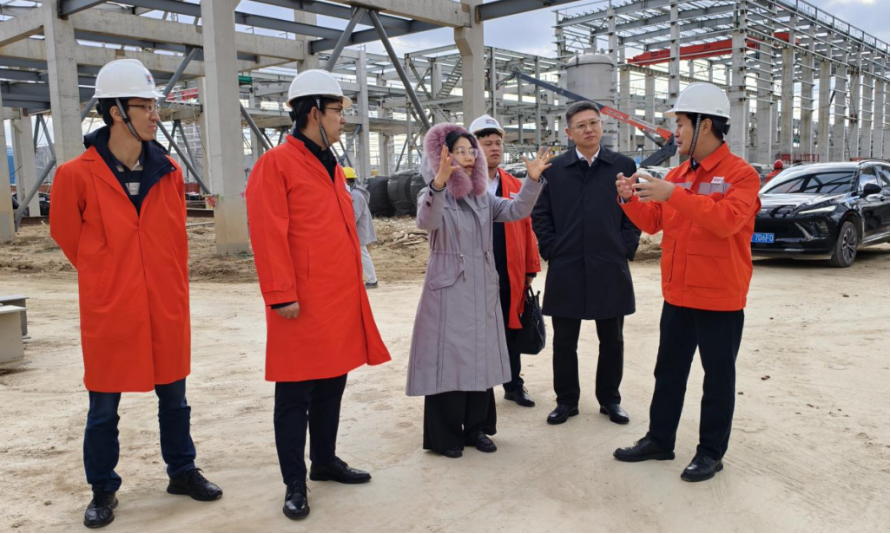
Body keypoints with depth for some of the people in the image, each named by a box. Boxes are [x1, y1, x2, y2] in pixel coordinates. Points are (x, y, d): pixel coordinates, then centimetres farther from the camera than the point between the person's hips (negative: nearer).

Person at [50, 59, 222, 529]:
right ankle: (103, 490, 26)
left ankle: (182, 471, 31)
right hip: (109, 313, -3)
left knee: (174, 397, 14)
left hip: (166, 309, 3)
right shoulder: (77, 175, -10)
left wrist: (172, 286, 13)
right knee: (104, 406, 9)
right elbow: (66, 234, 5)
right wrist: (109, 280, 10)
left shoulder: (168, 171, 2)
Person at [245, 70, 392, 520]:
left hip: (341, 299, 8)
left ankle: (325, 461, 32)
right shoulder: (275, 164, -9)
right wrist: (281, 295, -18)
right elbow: (269, 236, -15)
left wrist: (353, 287, 18)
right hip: (303, 304, -8)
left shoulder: (331, 167, 16)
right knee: (295, 395, 3)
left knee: (332, 386, 17)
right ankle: (295, 484, 14)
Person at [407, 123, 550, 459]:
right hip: (448, 289, -5)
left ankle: (477, 428, 23)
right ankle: (444, 436, 9)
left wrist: (533, 180, -19)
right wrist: (438, 182, -45)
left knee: (481, 357, 10)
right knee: (449, 358, -2)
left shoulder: (483, 196, 11)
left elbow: (516, 211, -3)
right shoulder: (433, 195, -6)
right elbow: (426, 222, -29)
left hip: (482, 288, 6)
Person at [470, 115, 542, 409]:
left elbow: (526, 228, 6)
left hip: (510, 275, 4)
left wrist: (531, 269, 4)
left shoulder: (515, 185, 8)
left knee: (511, 332, 15)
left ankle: (514, 386, 30)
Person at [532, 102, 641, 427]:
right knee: (564, 340, 7)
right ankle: (567, 401, 21)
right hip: (566, 268, 0)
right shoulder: (554, 169, 4)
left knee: (612, 340, 10)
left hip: (610, 268, 0)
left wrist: (626, 248, -2)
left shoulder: (623, 166, 5)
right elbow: (540, 214, 7)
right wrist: (551, 249, -1)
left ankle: (610, 399, 25)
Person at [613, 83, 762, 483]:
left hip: (720, 299, -6)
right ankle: (660, 440, 29)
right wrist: (630, 199, -7)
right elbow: (653, 222, 11)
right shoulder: (678, 174, 9)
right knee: (669, 371, 15)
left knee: (718, 376, 8)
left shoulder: (741, 174, -11)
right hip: (678, 295, 7)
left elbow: (727, 219, -29)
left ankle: (711, 452, 20)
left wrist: (673, 195, -31)